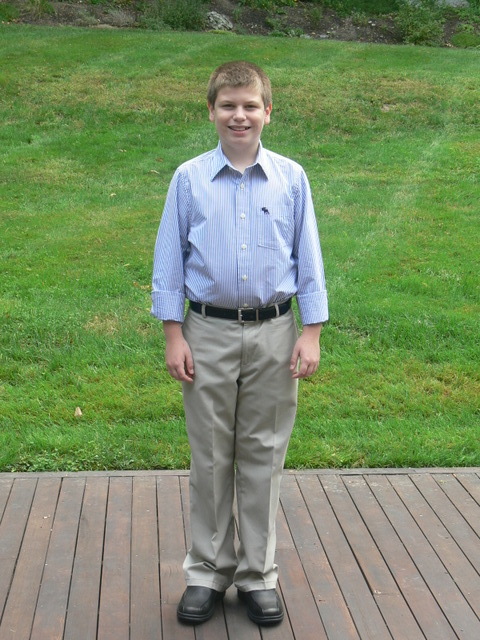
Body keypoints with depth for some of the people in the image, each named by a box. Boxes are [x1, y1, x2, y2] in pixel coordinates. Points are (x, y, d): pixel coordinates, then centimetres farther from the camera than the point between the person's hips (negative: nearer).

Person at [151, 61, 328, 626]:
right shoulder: (189, 179, 0)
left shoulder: (291, 178, 1)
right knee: (211, 459, 8)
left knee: (263, 457, 8)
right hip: (209, 334, 0)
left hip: (273, 335, 0)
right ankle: (207, 571, 23)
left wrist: (311, 334, -1)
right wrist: (173, 334, -2)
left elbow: (308, 260, 4)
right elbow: (169, 261, 2)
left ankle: (258, 574, 22)